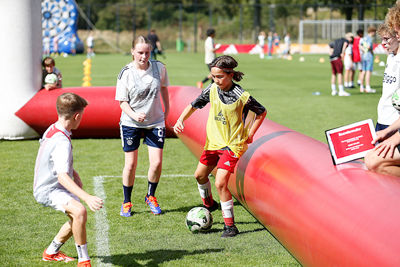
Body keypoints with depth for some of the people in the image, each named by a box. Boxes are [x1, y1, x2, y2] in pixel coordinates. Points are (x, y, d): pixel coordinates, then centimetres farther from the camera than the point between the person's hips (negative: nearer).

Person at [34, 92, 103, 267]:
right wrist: (87, 198, -50)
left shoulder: (52, 129, 1)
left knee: (77, 219, 27)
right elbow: (62, 177, -41)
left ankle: (51, 252, 42)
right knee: (79, 211, -34)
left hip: (46, 186, 11)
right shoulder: (62, 142, -29)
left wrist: (73, 172, 24)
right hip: (48, 191, -11)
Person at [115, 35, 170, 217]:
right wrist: (134, 115, -26)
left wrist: (167, 110, 19)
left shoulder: (159, 68, -7)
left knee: (157, 162, -6)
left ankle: (151, 197, 20)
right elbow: (122, 101, -8)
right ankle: (126, 202, 20)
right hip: (131, 124, -2)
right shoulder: (126, 73, -13)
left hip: (155, 122, 2)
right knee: (131, 164, 1)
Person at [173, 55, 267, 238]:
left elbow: (261, 112, -3)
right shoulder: (212, 90, -7)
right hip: (213, 141, 7)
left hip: (232, 145, -7)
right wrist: (180, 121, -10)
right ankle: (209, 204, 51)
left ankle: (229, 225, -7)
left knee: (220, 183, -18)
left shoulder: (242, 96, -19)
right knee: (200, 175, 21)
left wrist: (250, 134, -6)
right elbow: (193, 106, 6)